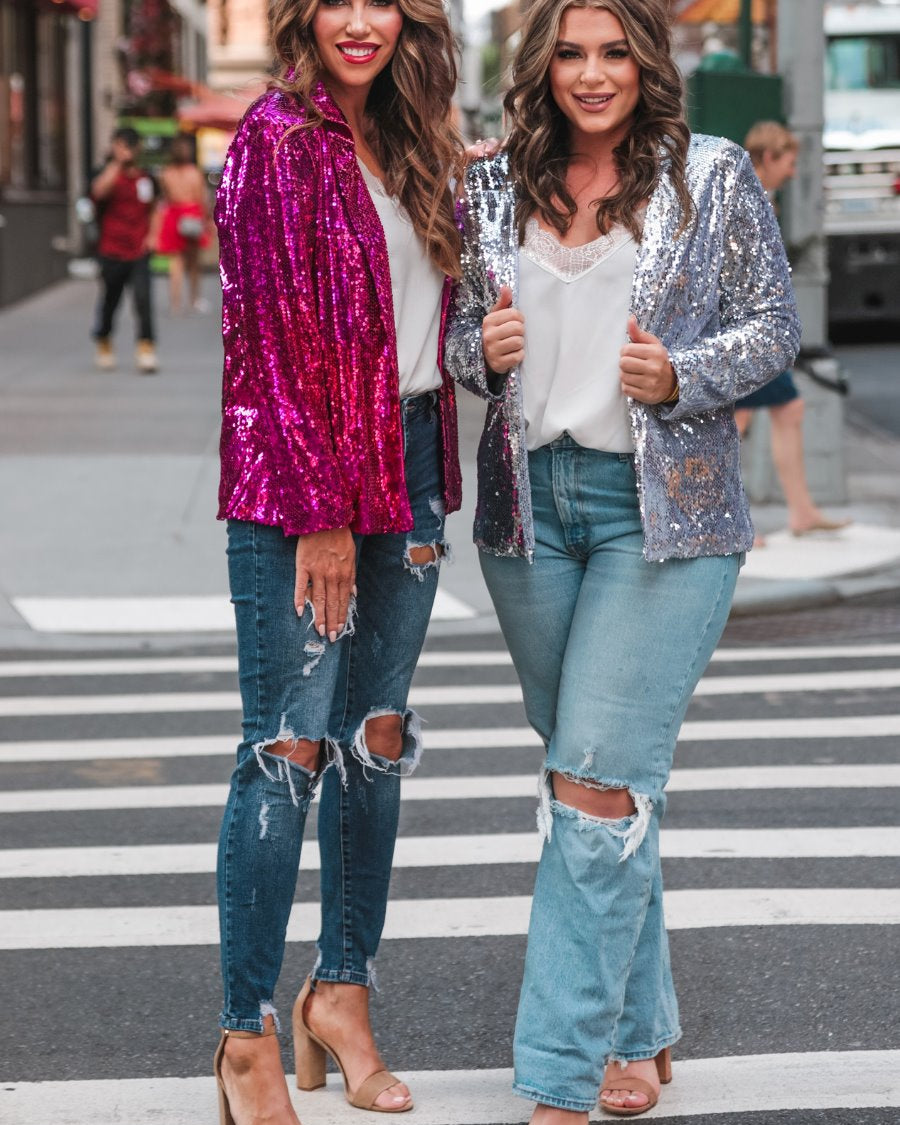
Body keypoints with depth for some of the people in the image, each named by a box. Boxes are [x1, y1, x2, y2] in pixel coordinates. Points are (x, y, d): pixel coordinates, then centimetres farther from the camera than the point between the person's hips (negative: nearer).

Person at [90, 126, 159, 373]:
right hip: (112, 253, -2)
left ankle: (146, 348, -13)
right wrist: (117, 163, -24)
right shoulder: (109, 176, -4)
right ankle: (103, 343, 33)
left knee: (143, 298, -15)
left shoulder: (146, 179, 8)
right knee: (109, 302, 10)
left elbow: (154, 208, 24)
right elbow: (99, 191, -29)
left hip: (140, 252, 2)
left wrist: (152, 234, 10)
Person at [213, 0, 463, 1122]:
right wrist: (321, 513, -16)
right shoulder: (278, 137, -7)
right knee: (289, 744, -6)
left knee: (377, 734, 10)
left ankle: (342, 989, 22)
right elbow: (276, 333, -13)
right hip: (297, 477, -7)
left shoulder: (409, 144, 14)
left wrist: (427, 491, 10)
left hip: (407, 459, 7)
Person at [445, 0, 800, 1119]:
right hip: (531, 502, 5)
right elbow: (458, 333, 17)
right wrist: (483, 348, -6)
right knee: (582, 771, 12)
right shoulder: (493, 188, 9)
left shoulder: (713, 177, 0)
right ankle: (640, 1032, 28)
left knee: (598, 781, -12)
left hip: (664, 509, -4)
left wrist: (679, 376, -15)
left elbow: (776, 323, 3)